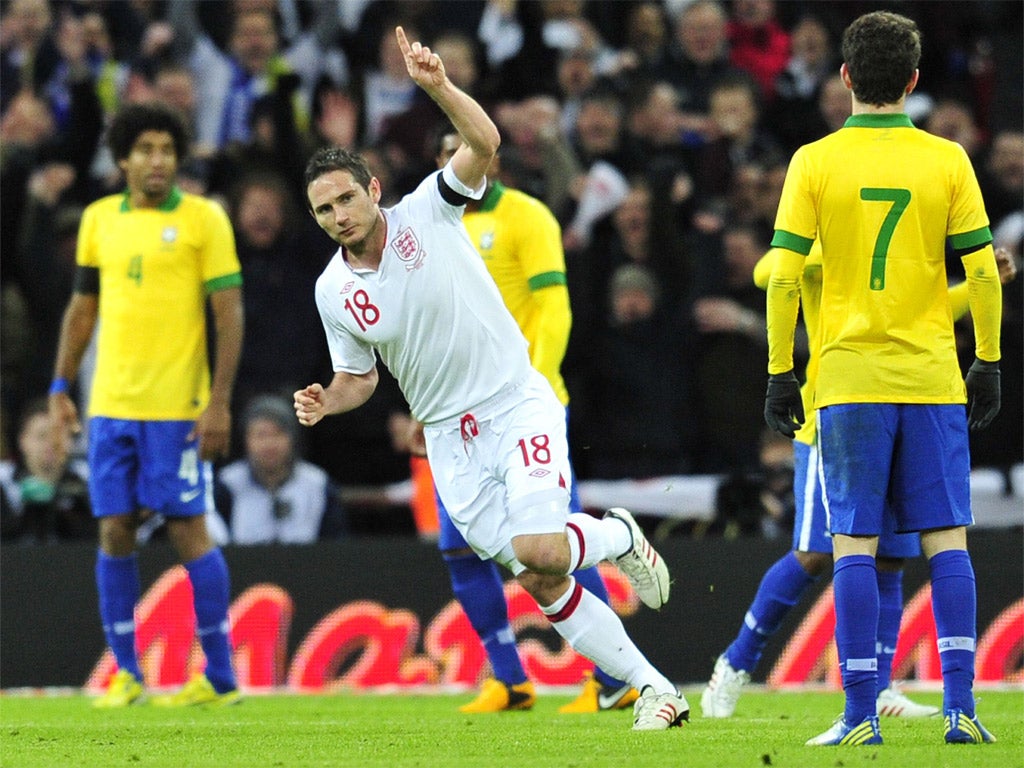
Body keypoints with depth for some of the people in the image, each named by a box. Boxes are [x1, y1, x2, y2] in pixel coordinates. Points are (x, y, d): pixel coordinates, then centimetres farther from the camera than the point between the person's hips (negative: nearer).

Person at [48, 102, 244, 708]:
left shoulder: (203, 219, -4)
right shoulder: (99, 219, 11)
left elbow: (230, 313, -6)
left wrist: (219, 403, -12)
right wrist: (61, 388, 12)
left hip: (177, 407, -5)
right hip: (110, 403, 5)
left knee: (188, 531, -4)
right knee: (115, 532, 3)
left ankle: (220, 676, 2)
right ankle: (126, 673, 11)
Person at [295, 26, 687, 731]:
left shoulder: (428, 212, -8)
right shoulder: (333, 292, 2)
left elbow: (484, 144, -24)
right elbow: (360, 378, 15)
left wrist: (438, 85, -39)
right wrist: (327, 402, -7)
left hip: (518, 402, -4)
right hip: (450, 437, 4)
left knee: (539, 550, -23)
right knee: (539, 582, 0)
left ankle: (619, 535, 11)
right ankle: (651, 687, 10)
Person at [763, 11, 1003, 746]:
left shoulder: (814, 162, -2)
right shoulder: (947, 160, 0)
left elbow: (784, 277, -5)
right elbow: (983, 272, 0)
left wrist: (781, 373, 3)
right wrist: (989, 362, 10)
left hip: (849, 379, -1)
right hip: (933, 378, 1)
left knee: (854, 542, 1)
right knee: (946, 539, 5)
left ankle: (861, 714, -3)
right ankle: (961, 706, 0)